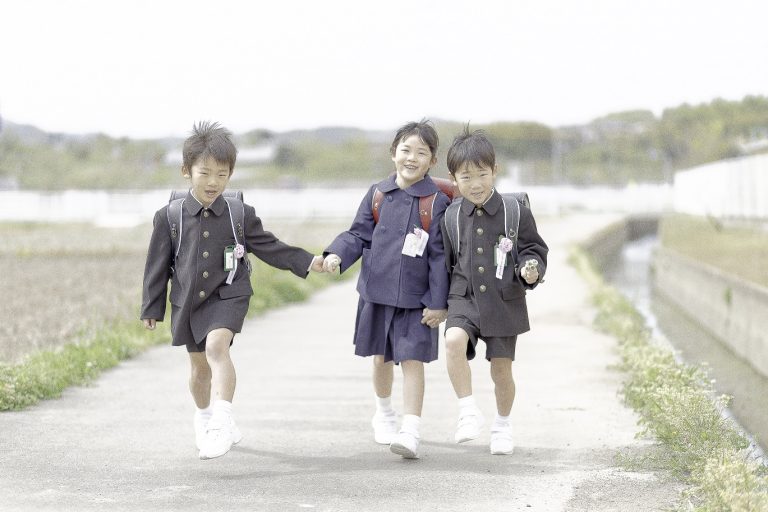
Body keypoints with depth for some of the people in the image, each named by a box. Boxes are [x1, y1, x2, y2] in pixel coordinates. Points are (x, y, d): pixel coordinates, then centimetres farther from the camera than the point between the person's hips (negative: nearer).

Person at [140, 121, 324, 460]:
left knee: (217, 346, -28)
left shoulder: (240, 215, -6)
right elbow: (158, 265, 1)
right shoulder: (169, 217, -6)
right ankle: (205, 419, 43)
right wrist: (152, 308, 5)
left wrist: (306, 262, -9)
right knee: (198, 365, 16)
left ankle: (222, 422, -35)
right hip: (187, 300, 2)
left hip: (228, 295, -2)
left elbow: (269, 248, 2)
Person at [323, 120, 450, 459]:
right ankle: (383, 414, 41)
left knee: (412, 360, -9)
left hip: (417, 298, -4)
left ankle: (411, 432, -12)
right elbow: (359, 234, 6)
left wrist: (438, 302, -11)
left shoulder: (437, 202, -9)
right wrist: (336, 254, -14)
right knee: (381, 357, 18)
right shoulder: (378, 195, 1)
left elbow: (440, 255, -9)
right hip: (377, 291, 4)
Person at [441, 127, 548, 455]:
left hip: (504, 302, -1)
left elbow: (534, 250, 4)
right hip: (464, 299, 1)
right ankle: (468, 411, -18)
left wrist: (531, 269, -18)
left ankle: (502, 425, 32)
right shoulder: (451, 218, 2)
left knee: (501, 369, 6)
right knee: (454, 340, -29)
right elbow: (444, 262, 13)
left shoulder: (515, 212, -5)